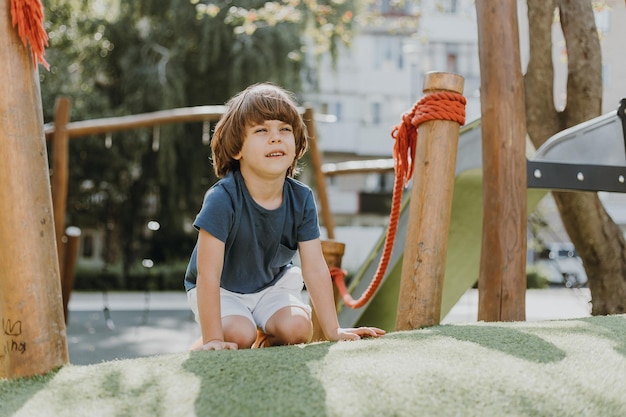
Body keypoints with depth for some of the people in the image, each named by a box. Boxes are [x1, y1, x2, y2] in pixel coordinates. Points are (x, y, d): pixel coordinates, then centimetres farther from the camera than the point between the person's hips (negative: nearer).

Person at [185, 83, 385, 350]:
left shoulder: (301, 199, -17)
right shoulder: (223, 199, -31)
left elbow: (315, 269, -13)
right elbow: (208, 275, -31)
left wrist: (333, 331, -13)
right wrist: (213, 339, -33)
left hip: (271, 284, 4)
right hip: (222, 290, -4)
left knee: (297, 328, -21)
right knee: (239, 334, -29)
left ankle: (266, 338, 13)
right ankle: (198, 348, 3)